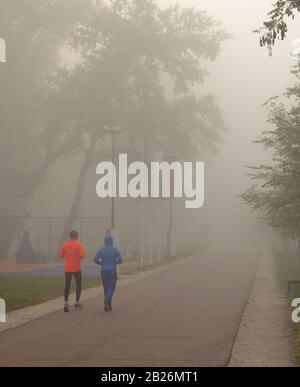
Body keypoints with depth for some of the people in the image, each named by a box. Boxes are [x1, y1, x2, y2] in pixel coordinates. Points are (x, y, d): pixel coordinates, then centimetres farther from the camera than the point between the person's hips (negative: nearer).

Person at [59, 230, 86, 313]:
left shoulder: (65, 245, 2)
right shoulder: (79, 245, -7)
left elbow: (61, 255, 10)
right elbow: (82, 255, -18)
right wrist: (78, 257, 4)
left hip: (68, 269, 2)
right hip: (77, 268, -2)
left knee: (67, 286, 1)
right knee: (78, 285, 15)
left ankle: (66, 302, -14)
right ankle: (77, 302, 18)